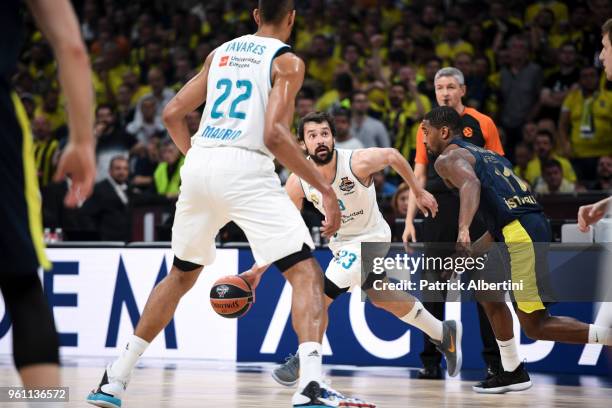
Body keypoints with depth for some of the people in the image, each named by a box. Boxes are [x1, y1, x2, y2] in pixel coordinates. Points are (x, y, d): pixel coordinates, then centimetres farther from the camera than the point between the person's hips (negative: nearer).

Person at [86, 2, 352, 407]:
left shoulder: (221, 52, 20)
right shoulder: (287, 61, 2)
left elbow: (173, 113, 19)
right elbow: (274, 134, -11)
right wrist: (325, 188, -8)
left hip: (200, 165, 6)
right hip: (246, 168, -6)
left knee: (181, 275, 24)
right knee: (307, 273, -3)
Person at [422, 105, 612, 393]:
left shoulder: (448, 158, 3)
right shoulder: (486, 154, 30)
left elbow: (471, 184, -21)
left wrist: (463, 229, -36)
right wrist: (469, 251, 36)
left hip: (521, 236, -9)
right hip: (534, 224, 9)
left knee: (536, 326, -7)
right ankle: (513, 373, 24)